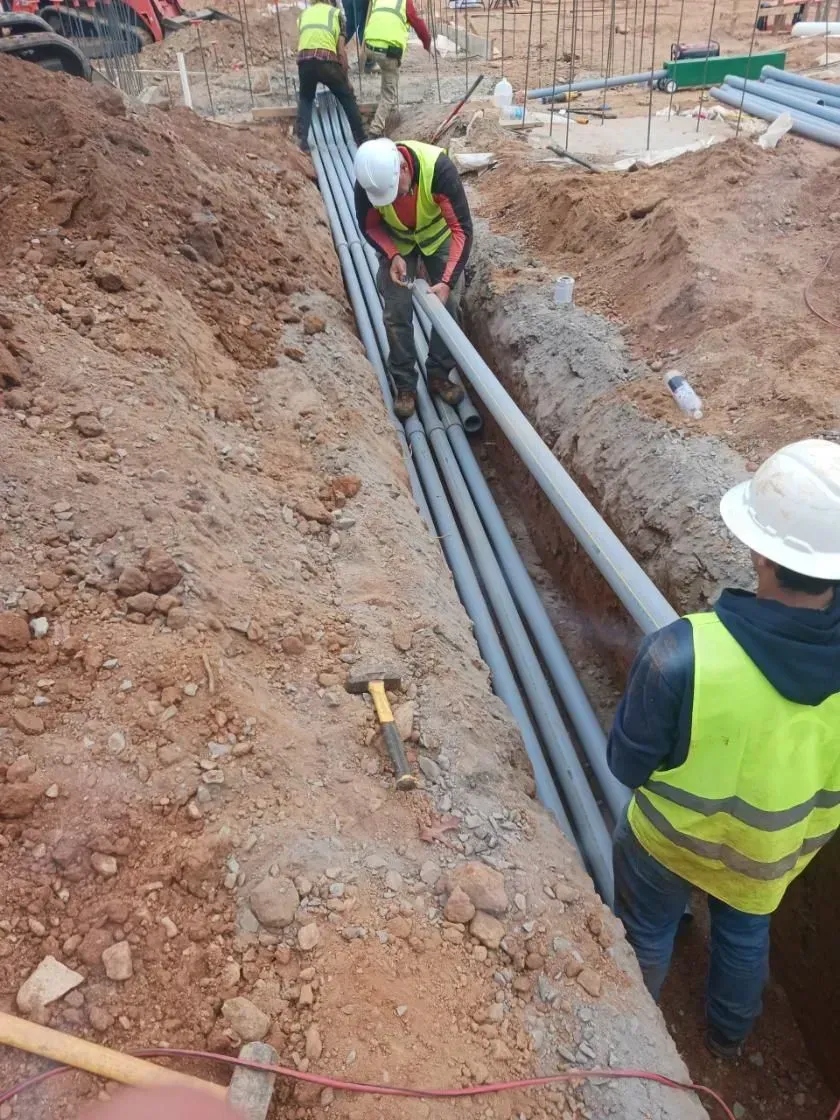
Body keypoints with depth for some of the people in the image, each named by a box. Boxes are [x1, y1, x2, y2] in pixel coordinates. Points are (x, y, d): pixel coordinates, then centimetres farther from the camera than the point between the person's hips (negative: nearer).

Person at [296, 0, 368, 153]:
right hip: (327, 59, -2)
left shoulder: (304, 13, 29)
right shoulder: (336, 13, 19)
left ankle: (302, 141, 13)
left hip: (304, 59, 2)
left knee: (305, 99, 25)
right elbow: (341, 51, 11)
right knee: (347, 98, 16)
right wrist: (345, 78, 19)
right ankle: (362, 140, 19)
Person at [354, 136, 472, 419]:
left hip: (438, 236, -1)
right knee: (397, 313, -3)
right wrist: (393, 256, -29)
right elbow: (369, 226, -12)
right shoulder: (368, 179, -31)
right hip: (396, 241, 1)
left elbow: (462, 228, -34)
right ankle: (405, 385, 9)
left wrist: (448, 281, -42)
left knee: (448, 306, 0)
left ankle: (439, 374, 18)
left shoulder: (438, 167, -39)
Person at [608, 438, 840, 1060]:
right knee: (746, 928, 34)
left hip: (676, 838, -3)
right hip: (783, 846, 3)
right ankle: (730, 1033, 62)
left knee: (648, 931, 28)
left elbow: (627, 765, -23)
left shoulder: (684, 656, -42)